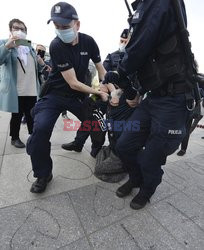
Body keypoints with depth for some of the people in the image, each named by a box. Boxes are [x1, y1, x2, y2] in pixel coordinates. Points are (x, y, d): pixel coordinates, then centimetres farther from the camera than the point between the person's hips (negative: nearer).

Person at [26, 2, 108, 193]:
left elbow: (101, 70, 2)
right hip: (56, 94, -4)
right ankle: (43, 174, -1)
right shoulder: (56, 46, -19)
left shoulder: (88, 41, -5)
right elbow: (73, 83, -22)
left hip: (79, 95, 5)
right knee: (41, 129, -24)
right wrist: (99, 93, -17)